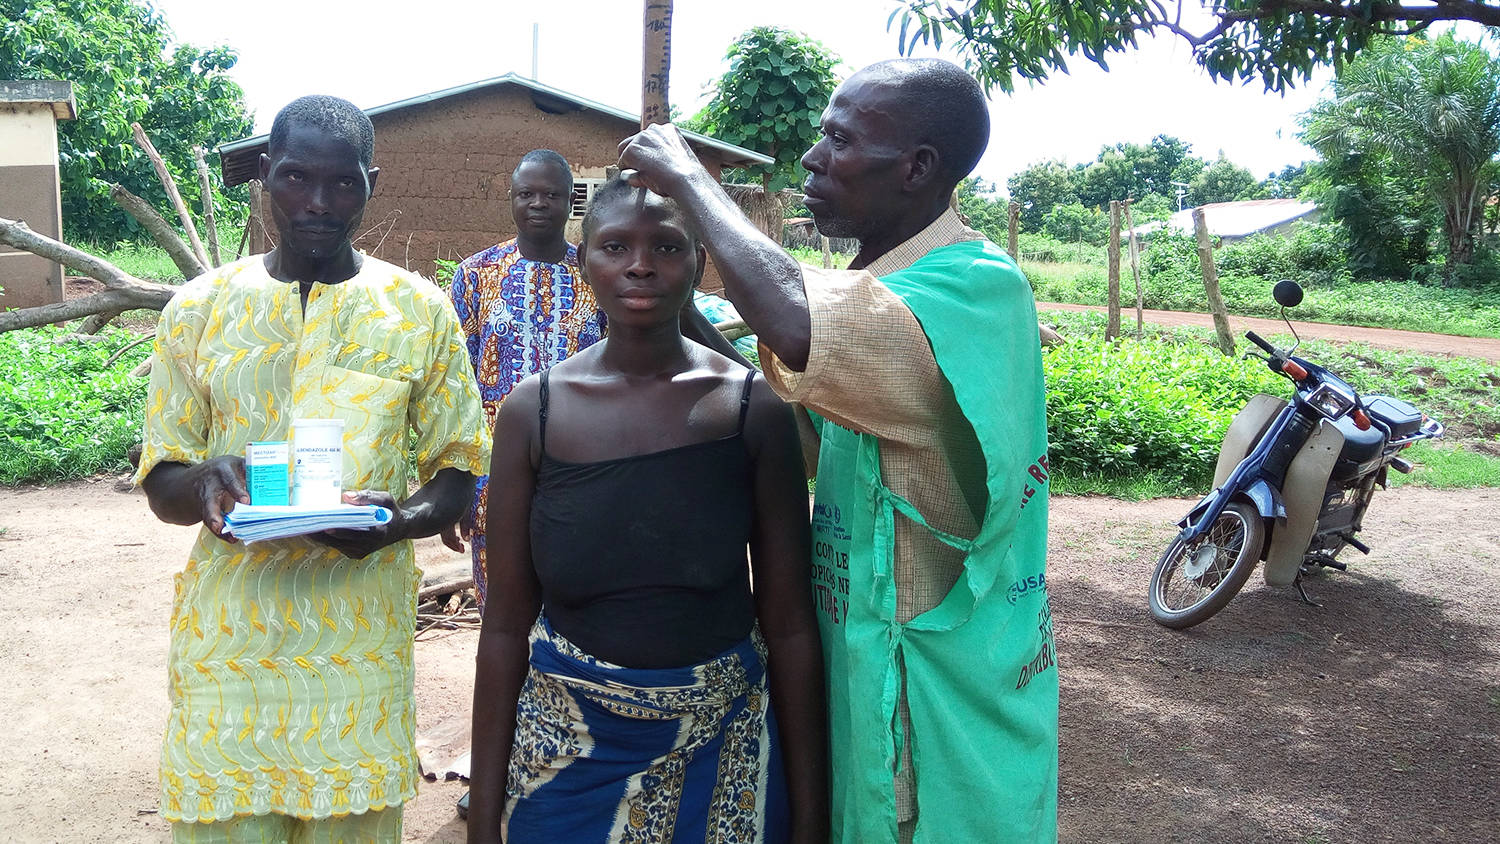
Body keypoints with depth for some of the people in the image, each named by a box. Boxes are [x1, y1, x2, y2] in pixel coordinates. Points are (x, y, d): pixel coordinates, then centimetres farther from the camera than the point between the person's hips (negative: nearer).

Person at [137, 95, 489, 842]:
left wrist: (399, 521, -17)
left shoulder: (418, 311, 2)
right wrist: (205, 482, -16)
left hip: (361, 635, 0)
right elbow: (162, 490, 8)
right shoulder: (198, 309, 5)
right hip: (227, 633, 1)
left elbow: (457, 473, 5)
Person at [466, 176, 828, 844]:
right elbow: (506, 626, -2)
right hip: (569, 751, 1)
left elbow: (790, 626, -6)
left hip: (723, 753, 0)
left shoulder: (754, 407, -8)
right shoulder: (532, 412, -6)